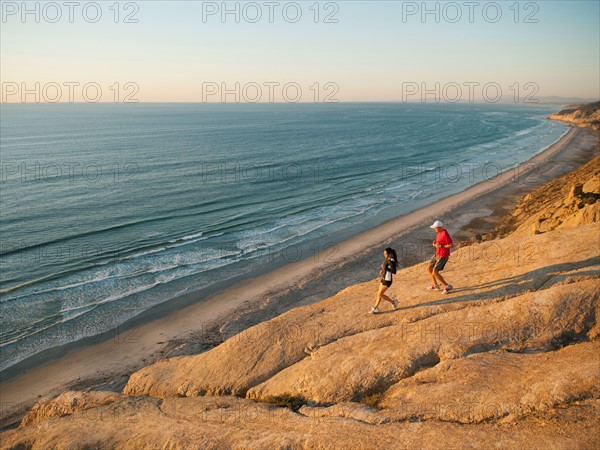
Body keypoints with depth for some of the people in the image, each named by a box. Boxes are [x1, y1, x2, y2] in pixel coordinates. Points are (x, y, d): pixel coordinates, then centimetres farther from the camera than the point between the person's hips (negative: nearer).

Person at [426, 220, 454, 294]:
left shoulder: (445, 234, -23)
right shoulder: (440, 232, 6)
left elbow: (451, 245, -21)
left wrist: (441, 246, -24)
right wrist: (435, 243, -2)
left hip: (443, 256, -10)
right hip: (437, 254, 10)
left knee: (435, 272, -13)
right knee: (429, 269, 16)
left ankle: (447, 286, 1)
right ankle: (435, 285, 30)